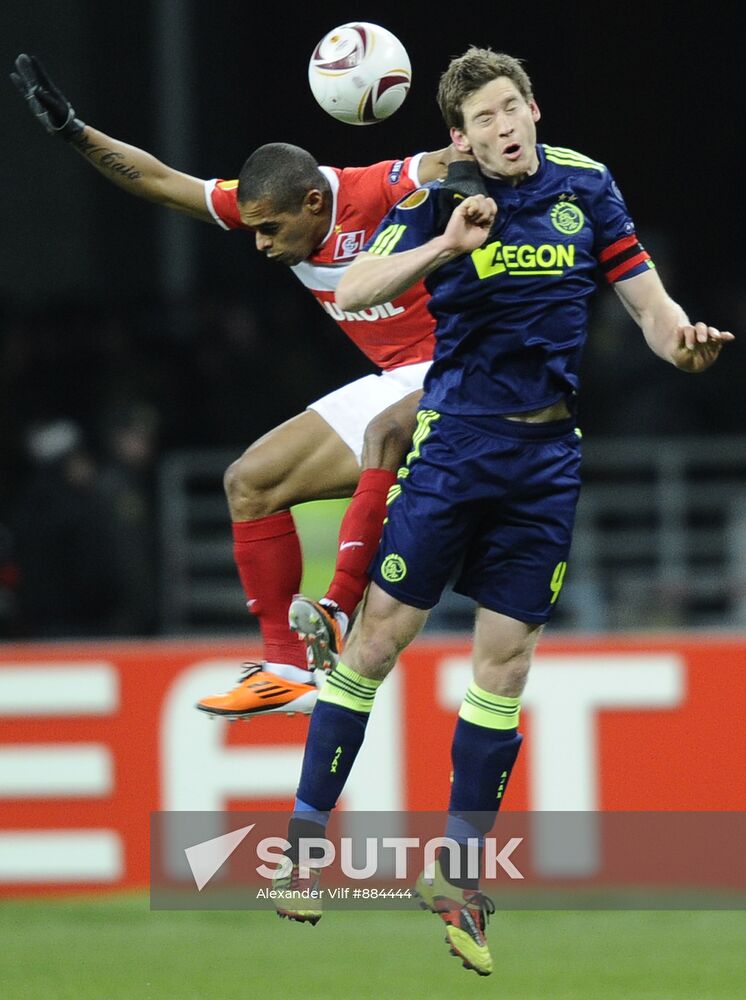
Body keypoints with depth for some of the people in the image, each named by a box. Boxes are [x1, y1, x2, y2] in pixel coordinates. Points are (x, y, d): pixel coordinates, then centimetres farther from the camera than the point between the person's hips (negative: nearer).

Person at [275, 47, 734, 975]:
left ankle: (459, 872, 13)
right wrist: (447, 245, -32)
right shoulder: (438, 196, -7)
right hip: (455, 439, -3)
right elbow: (352, 292, -18)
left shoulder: (584, 186, 2)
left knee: (506, 657, 4)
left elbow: (646, 300, 3)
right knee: (381, 632, -4)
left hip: (547, 457, 3)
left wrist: (682, 340, -19)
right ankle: (303, 836, 6)